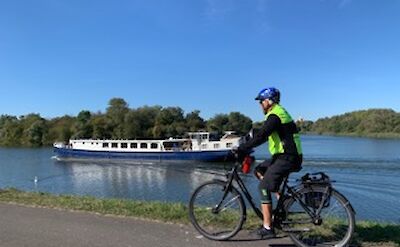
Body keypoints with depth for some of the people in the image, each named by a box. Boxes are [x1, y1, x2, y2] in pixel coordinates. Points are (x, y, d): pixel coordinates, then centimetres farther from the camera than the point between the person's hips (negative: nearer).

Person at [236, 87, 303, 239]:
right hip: (284, 156, 10)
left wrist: (242, 149, -22)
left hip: (287, 158, -10)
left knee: (263, 187, -8)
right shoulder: (279, 112, 17)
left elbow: (260, 137, -26)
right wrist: (245, 147, 17)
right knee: (259, 171, 16)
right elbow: (263, 135, 21)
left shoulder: (274, 116, -16)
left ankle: (267, 228, -4)